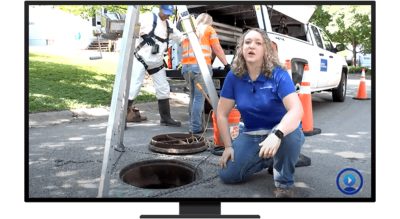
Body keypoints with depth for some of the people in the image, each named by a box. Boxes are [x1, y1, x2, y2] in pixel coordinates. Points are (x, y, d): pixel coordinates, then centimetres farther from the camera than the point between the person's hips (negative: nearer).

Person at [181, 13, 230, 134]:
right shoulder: (208, 29, 10)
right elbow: (217, 49, 7)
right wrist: (226, 64, 11)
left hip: (186, 66, 6)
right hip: (201, 66, -5)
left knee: (193, 96, 15)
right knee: (199, 97, -6)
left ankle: (192, 124, 16)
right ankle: (196, 128, -8)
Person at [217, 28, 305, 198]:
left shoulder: (278, 75, -20)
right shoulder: (234, 76, -9)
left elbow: (296, 110, -33)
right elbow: (222, 114, -2)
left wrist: (277, 134, -50)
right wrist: (228, 146, -5)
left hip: (280, 131, -3)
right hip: (251, 135, 4)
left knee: (289, 134, -39)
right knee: (228, 175, -8)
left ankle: (285, 184, -11)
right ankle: (268, 160, 18)